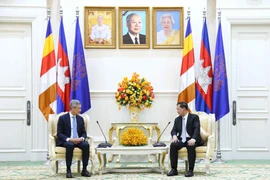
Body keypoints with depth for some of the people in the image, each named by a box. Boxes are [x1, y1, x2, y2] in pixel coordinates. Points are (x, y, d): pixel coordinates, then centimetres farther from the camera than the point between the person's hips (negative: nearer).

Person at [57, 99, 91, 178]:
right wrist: (69, 139, -24)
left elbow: (84, 132, 12)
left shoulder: (80, 119, 11)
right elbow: (59, 133, -7)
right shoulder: (62, 118, -3)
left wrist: (82, 138, -13)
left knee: (86, 145, -29)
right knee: (70, 145, -38)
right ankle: (68, 170, -33)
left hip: (78, 140, 4)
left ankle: (84, 170, -23)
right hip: (66, 141, -4)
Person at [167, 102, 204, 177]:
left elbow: (197, 129, -15)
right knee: (173, 145, -27)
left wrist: (193, 139, -33)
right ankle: (174, 169, -24)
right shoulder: (177, 119, 16)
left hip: (191, 140, -4)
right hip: (181, 140, 4)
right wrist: (174, 136, -16)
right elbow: (174, 130, 10)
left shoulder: (194, 117, -1)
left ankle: (191, 170, -33)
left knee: (191, 146, -38)